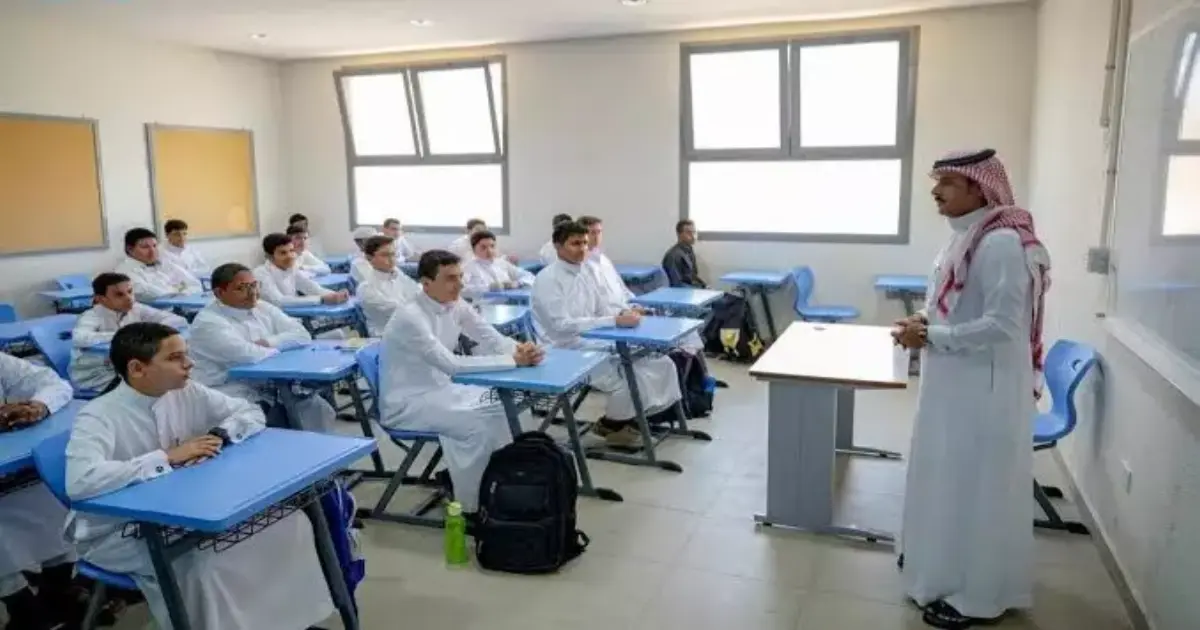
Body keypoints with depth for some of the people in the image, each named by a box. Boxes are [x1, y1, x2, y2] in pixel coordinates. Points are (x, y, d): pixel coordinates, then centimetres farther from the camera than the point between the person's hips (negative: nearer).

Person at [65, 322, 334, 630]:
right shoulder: (99, 417, -19)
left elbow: (251, 412, 5)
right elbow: (80, 481, -36)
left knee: (289, 524, -12)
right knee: (199, 563, -34)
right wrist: (168, 457, -31)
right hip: (115, 533, -5)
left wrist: (219, 436, -16)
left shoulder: (186, 393, -4)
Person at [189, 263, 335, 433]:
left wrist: (268, 343, -11)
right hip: (235, 398, -7)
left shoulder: (263, 308, 10)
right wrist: (275, 349, -7)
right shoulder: (208, 322, -12)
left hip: (273, 389, 7)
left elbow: (302, 335, 4)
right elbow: (246, 355, -26)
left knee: (317, 408, -13)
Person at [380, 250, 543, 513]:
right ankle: (469, 507, -5)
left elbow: (494, 339, -2)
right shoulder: (410, 316, -26)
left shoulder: (456, 305, -3)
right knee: (475, 425, -23)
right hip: (407, 403, -8)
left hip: (440, 388, 8)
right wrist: (512, 361, -33)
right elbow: (451, 364, -34)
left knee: (502, 407, -1)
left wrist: (521, 349, -25)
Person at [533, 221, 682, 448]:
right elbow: (563, 325, -24)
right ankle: (611, 425, 4)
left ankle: (630, 417, 9)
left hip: (595, 342, 8)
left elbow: (602, 308, 15)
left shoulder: (585, 271, 9)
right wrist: (614, 321, -28)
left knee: (657, 363, -6)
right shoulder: (548, 279, -14)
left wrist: (623, 312, -10)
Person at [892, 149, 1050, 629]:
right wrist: (925, 323, -1)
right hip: (955, 382, 10)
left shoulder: (1000, 243, -22)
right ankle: (944, 564, 38)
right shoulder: (968, 235, 8)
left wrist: (930, 336, -20)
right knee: (950, 477, 20)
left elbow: (1003, 325, -26)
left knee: (975, 484, 3)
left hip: (983, 388, -10)